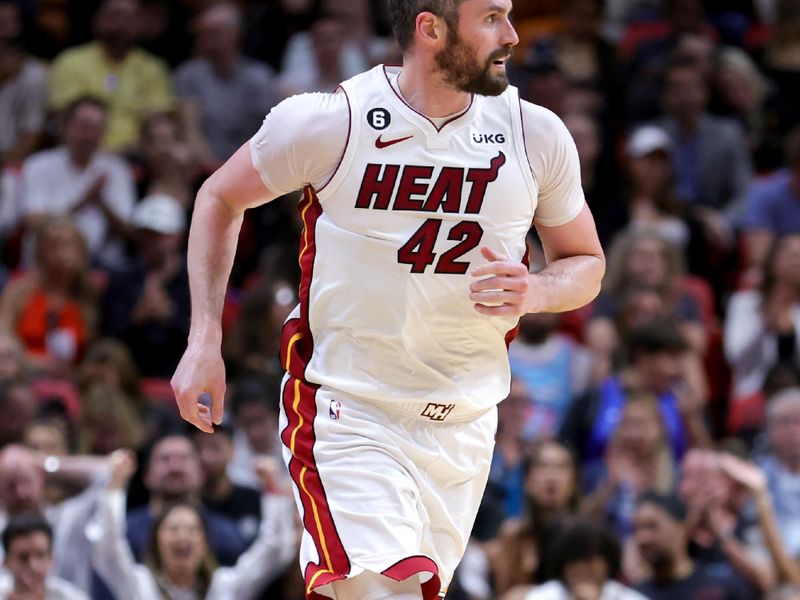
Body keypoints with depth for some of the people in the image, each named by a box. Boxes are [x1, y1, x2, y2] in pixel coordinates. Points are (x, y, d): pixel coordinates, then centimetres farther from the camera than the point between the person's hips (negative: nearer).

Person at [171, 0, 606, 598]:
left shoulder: (536, 135, -2)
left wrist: (535, 291, -12)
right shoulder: (329, 122, -11)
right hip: (346, 410, -4)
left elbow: (586, 265, 11)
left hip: (462, 428, 4)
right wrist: (205, 338, -1)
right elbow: (220, 198, 6)